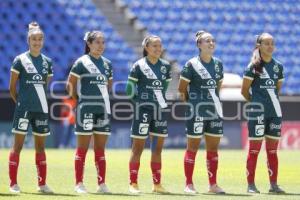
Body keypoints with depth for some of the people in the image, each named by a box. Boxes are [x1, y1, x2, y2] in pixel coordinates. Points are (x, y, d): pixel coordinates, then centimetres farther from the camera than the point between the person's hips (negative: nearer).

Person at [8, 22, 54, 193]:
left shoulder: (47, 62, 8)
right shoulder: (20, 60, -5)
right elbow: (12, 87, 0)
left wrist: (40, 100, 11)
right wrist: (20, 102, 1)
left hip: (42, 109, 4)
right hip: (24, 109, -4)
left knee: (40, 146, 8)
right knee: (18, 145, -3)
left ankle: (42, 184, 12)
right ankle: (13, 183, 0)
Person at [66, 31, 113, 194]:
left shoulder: (107, 64, 12)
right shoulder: (81, 62, -5)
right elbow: (70, 84, -3)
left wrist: (102, 97, 11)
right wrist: (79, 100, -3)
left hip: (103, 110, 5)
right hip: (86, 110, -5)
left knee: (100, 149, 7)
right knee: (82, 148, -3)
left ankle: (101, 184, 9)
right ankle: (79, 184, 0)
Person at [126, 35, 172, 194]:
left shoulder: (165, 66, 7)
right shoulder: (139, 66, -6)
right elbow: (129, 89, -4)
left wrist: (161, 100, 12)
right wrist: (138, 99, -2)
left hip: (160, 110, 5)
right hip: (143, 110, -5)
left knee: (157, 149, 8)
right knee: (138, 148, -1)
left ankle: (157, 184, 13)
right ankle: (133, 184, 3)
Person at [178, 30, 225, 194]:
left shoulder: (218, 64, 8)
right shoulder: (192, 64, -8)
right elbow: (181, 89, -2)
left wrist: (213, 99, 12)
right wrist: (192, 102, 4)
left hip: (215, 111, 5)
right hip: (196, 112, -5)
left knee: (213, 148, 7)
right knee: (192, 147, 0)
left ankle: (213, 184, 12)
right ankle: (189, 184, 4)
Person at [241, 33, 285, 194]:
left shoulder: (278, 66, 8)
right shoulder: (254, 67, -7)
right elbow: (244, 91, -1)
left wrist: (271, 101, 13)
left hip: (275, 112, 5)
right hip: (258, 112, -5)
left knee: (272, 150, 7)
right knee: (254, 149, -2)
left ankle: (274, 184, 11)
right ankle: (251, 185, 2)